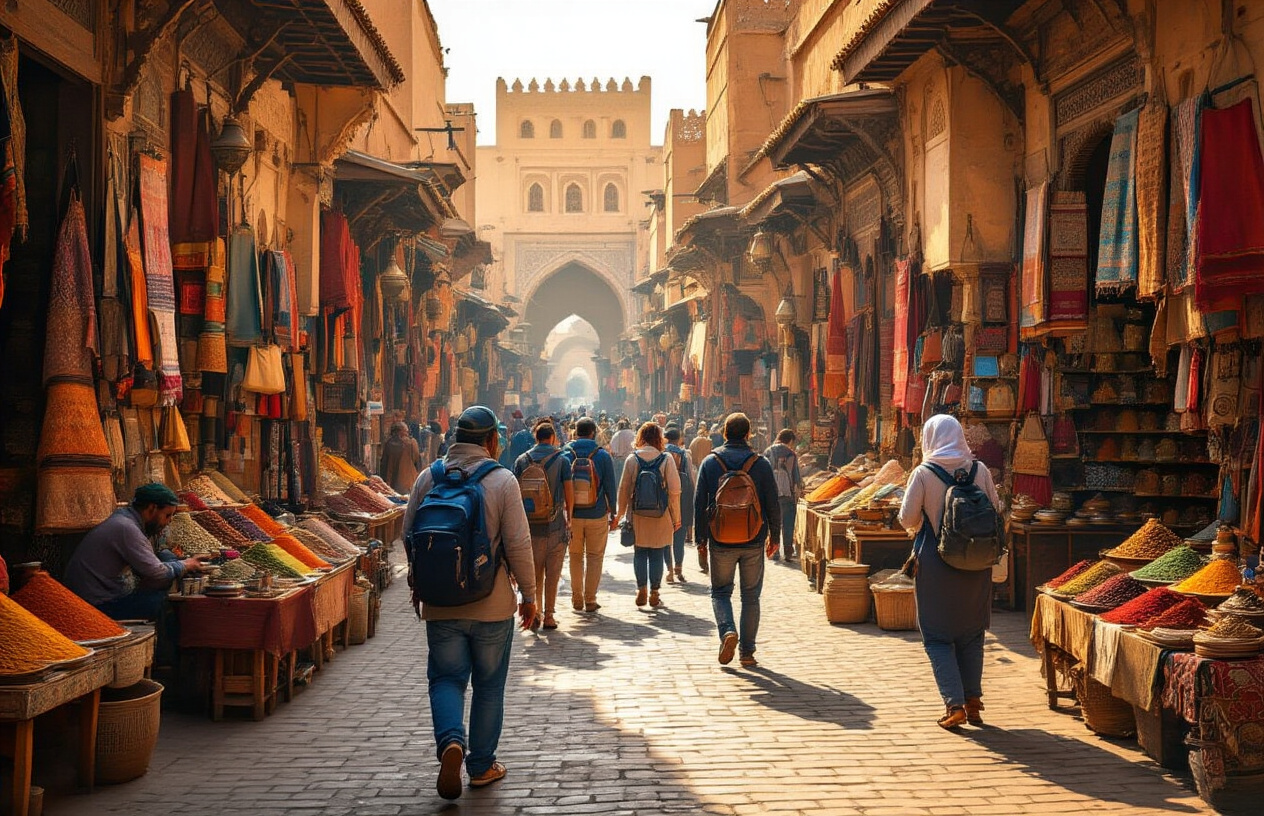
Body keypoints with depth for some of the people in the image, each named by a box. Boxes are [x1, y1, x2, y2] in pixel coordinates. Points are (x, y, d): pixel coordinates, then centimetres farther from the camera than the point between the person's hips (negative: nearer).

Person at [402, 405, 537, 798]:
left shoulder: (428, 478, 0)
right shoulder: (502, 480, -9)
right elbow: (518, 545, -12)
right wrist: (529, 595, 0)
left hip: (441, 605, 2)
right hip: (492, 604, -2)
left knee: (446, 678, 11)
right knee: (489, 685, 12)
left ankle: (450, 741, -14)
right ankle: (481, 766, 19)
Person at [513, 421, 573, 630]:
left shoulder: (522, 460, 1)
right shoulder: (562, 460, -5)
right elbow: (569, 491, -5)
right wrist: (569, 517, 9)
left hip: (530, 524, 2)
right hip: (555, 526, -2)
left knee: (534, 572, 12)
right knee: (553, 573, 5)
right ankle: (549, 616, 6)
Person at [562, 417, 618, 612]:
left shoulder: (566, 455, -1)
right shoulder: (603, 456, -5)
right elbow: (611, 486, -3)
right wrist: (612, 512, 7)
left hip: (572, 515, 2)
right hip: (597, 515, -1)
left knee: (576, 557, 14)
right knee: (595, 557, 8)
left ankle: (576, 599, 16)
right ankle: (590, 600, 7)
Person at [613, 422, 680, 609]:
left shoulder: (631, 460, -3)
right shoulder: (666, 460, -7)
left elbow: (624, 489, 2)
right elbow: (674, 490, -7)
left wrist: (621, 513, 14)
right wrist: (676, 516, 1)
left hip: (637, 515, 1)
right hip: (660, 516, -1)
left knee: (639, 553, 14)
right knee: (657, 554, 8)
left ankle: (641, 591, 12)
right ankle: (654, 594, 11)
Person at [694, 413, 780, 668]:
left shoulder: (710, 462, -2)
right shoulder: (760, 463, -2)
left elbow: (700, 504, -1)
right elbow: (772, 504, -2)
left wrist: (700, 538, 7)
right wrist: (774, 536, 10)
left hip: (721, 542, 0)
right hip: (753, 542, 0)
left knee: (720, 591, 15)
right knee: (751, 596, 10)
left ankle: (727, 631, -10)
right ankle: (747, 652, 11)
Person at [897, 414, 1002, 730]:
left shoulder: (923, 473, -10)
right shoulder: (980, 471, -2)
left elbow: (907, 519, -8)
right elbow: (996, 512, 4)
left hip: (936, 563, -3)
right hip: (975, 564, 3)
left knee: (938, 637, 6)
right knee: (971, 635, 17)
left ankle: (954, 704, -5)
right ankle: (973, 701, 17)